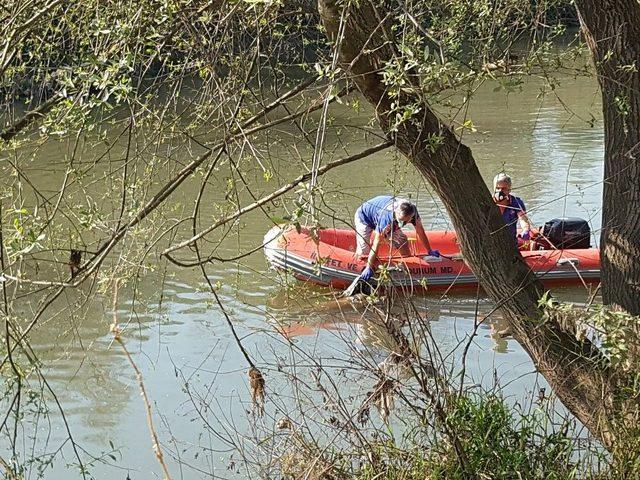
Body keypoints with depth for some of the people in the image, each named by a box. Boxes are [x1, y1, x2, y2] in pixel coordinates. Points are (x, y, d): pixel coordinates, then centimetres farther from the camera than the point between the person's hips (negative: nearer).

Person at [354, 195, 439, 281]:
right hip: (364, 218, -6)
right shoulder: (386, 217, -44)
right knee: (363, 253, -17)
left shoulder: (412, 211, -28)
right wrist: (369, 268, -35)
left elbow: (420, 232, -10)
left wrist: (430, 251, -2)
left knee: (402, 240, -6)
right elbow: (376, 243, -38)